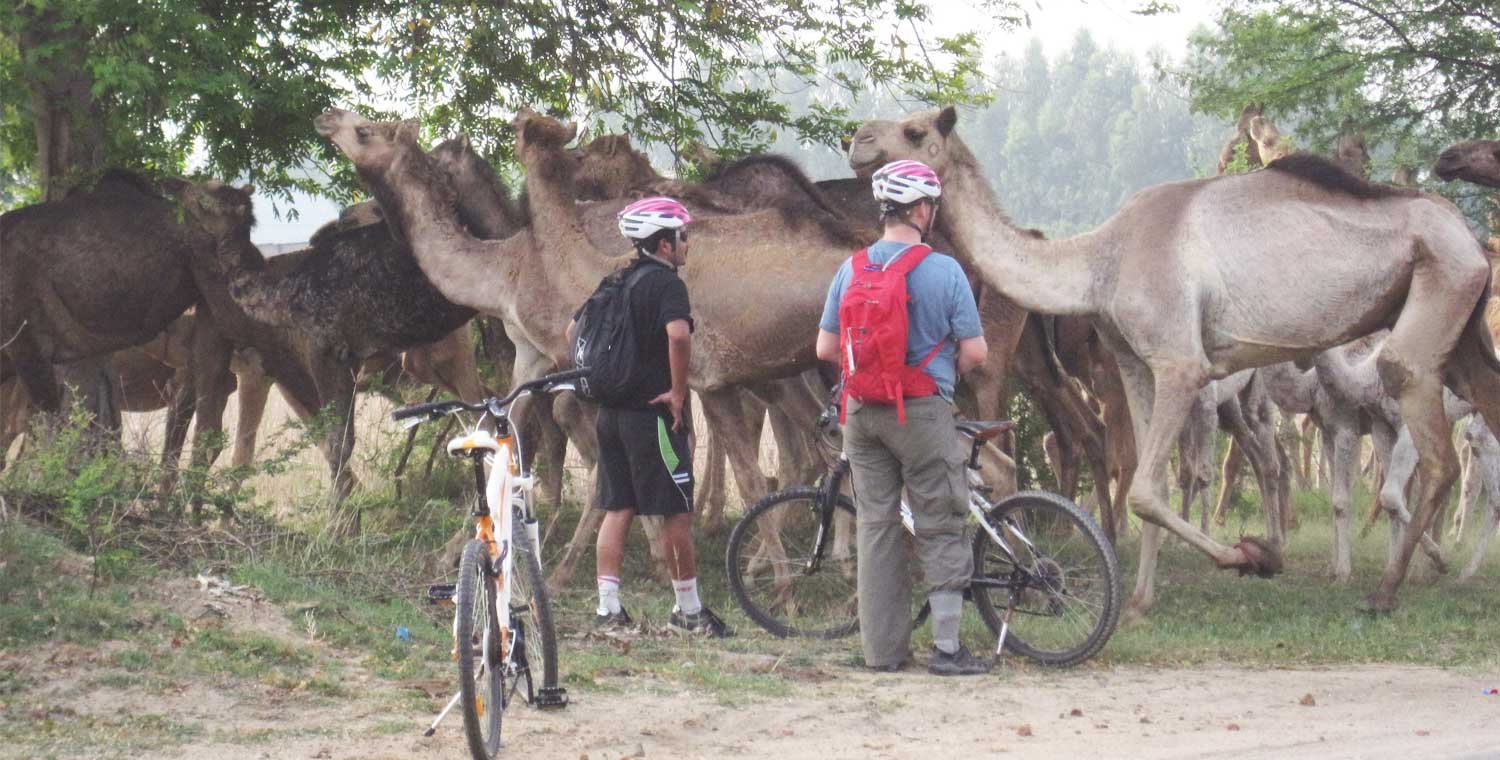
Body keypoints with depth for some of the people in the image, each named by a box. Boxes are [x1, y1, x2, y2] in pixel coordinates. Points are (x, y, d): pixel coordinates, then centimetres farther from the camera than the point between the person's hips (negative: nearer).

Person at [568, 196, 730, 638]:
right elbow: (678, 334, -30)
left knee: (617, 510, 9)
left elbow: (573, 331, 19)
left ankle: (608, 608, 6)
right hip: (654, 415, -8)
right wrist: (678, 392, -20)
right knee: (678, 512, 1)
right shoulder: (666, 283, -12)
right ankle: (689, 612, 7)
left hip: (611, 414, 8)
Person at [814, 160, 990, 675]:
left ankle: (883, 649, 9)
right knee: (940, 530, 2)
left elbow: (825, 348, 4)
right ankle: (946, 648, 0)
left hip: (862, 413, 4)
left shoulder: (852, 270, 4)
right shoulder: (943, 270, -9)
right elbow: (975, 352, -9)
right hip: (922, 410, -4)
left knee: (875, 526, 9)